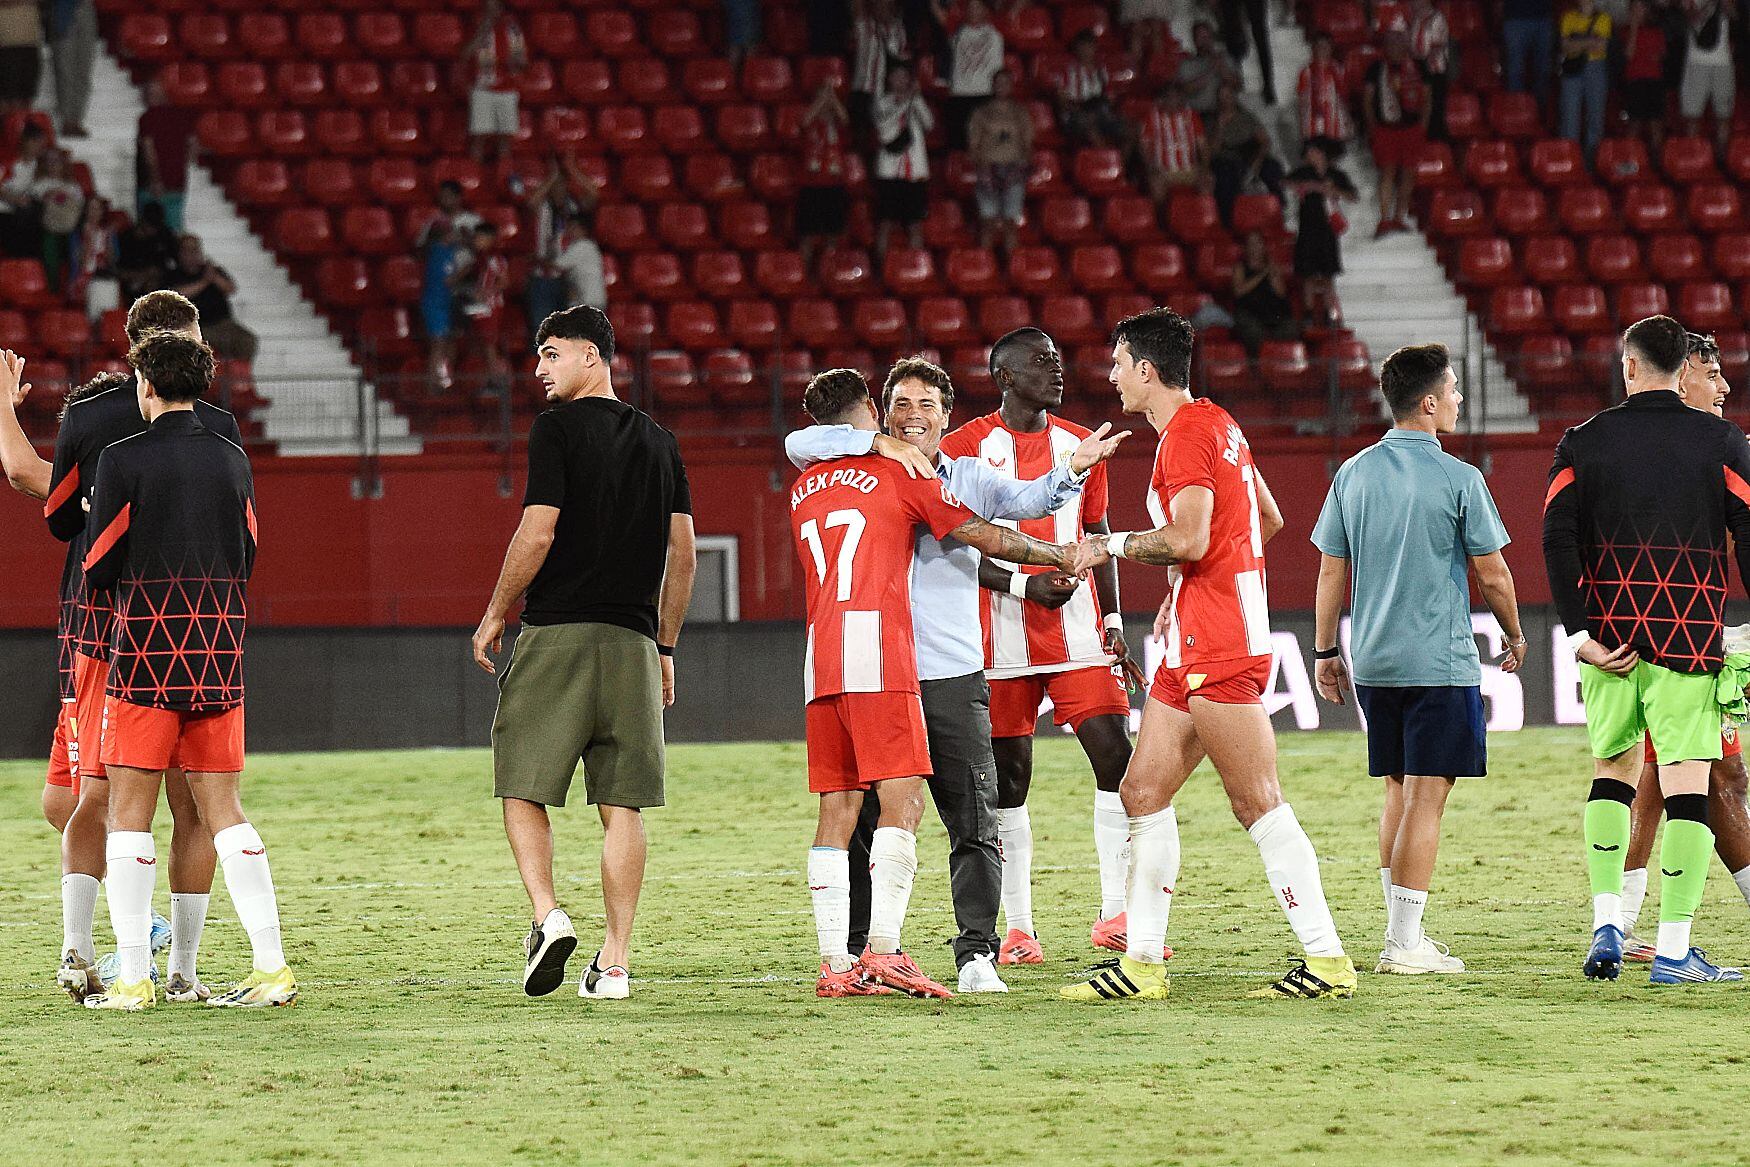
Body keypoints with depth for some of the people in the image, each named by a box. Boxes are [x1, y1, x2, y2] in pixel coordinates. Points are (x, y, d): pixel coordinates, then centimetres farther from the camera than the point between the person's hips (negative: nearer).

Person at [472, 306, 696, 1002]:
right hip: (633, 643, 5)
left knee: (522, 788, 5)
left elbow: (537, 534, -11)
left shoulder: (558, 429, -5)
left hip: (559, 633, -5)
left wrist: (495, 616, 0)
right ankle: (615, 963, 0)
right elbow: (683, 556, 13)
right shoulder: (659, 442, 13)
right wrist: (664, 646, 19)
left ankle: (547, 914, -14)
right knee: (622, 804, 3)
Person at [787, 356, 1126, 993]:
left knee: (974, 826, -3)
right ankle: (859, 952, 10)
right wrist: (882, 445, -12)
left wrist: (1072, 470, -22)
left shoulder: (970, 478, 12)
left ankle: (977, 953, -1)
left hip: (953, 678, 0)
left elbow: (1028, 499, -2)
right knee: (860, 821, 3)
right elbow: (800, 444, -3)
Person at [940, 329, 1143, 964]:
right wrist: (1025, 586, -18)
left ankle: (1115, 914, -5)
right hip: (1003, 635, -3)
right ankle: (1018, 929, 7)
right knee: (1008, 779, 1)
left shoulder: (1081, 445, 12)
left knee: (1116, 757, -10)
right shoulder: (967, 446, -2)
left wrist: (1113, 621, 8)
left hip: (1077, 634, 3)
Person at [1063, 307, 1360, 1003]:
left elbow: (1189, 539, -23)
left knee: (1258, 802, -9)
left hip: (1217, 647, -10)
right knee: (1143, 792, 8)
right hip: (1192, 646, 10)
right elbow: (1269, 520, 27)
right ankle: (1142, 964, 9)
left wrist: (1116, 544, -6)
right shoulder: (1217, 424, 18)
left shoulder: (1186, 434, -12)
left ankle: (1327, 960, -8)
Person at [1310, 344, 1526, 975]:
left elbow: (1331, 572, 8)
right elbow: (1492, 574, -4)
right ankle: (1405, 944, -7)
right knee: (1426, 798, -4)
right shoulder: (1459, 479, -9)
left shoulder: (1353, 474, 5)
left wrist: (1325, 651, 17)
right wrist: (1515, 638, 13)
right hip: (1440, 662, -6)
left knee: (1399, 792, 16)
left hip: (1372, 662, 6)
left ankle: (1402, 931, 19)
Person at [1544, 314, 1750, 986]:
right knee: (1687, 780, -1)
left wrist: (1579, 633, -5)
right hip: (1690, 637, -3)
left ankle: (1606, 922, 5)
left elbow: (1557, 539, -3)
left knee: (1612, 767, 18)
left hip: (1608, 634, 3)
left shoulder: (1583, 444, 5)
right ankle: (1674, 950, -5)